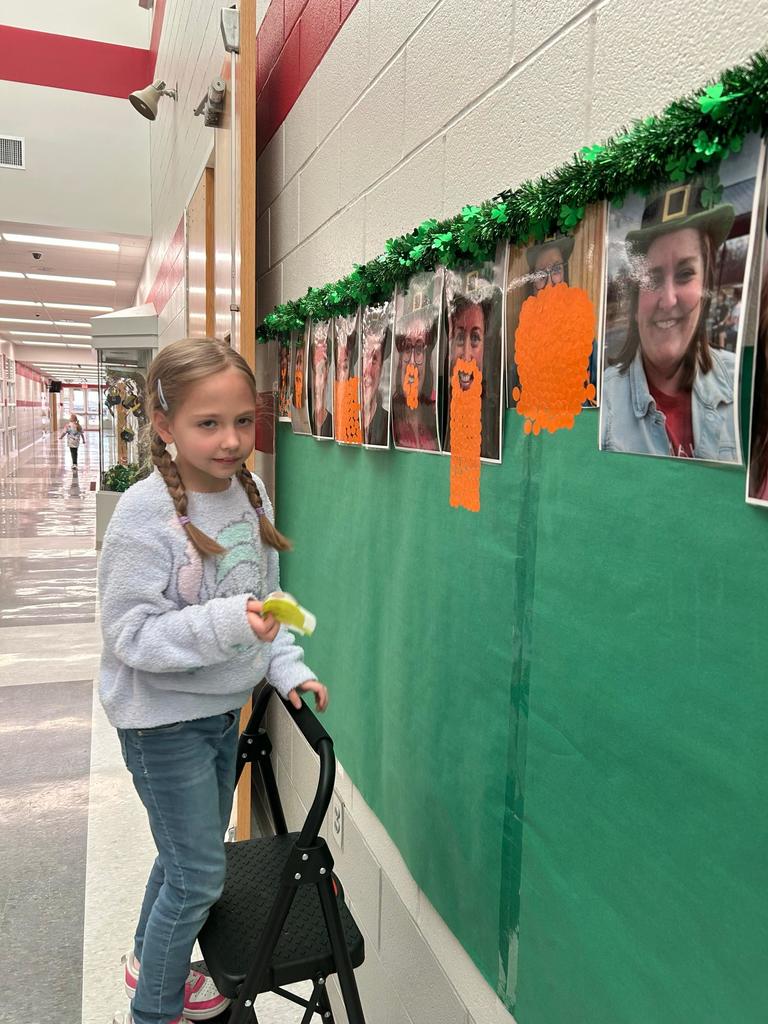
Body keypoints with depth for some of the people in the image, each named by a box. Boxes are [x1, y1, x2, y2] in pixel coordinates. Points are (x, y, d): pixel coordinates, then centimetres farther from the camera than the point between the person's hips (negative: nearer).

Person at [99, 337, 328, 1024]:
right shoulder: (144, 516, -23)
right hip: (162, 718, -7)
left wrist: (288, 667, 0)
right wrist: (227, 622, -35)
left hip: (222, 709, 7)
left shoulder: (251, 497, -2)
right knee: (200, 873, 3)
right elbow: (131, 634, -24)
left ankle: (151, 960, 52)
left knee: (195, 851, 24)